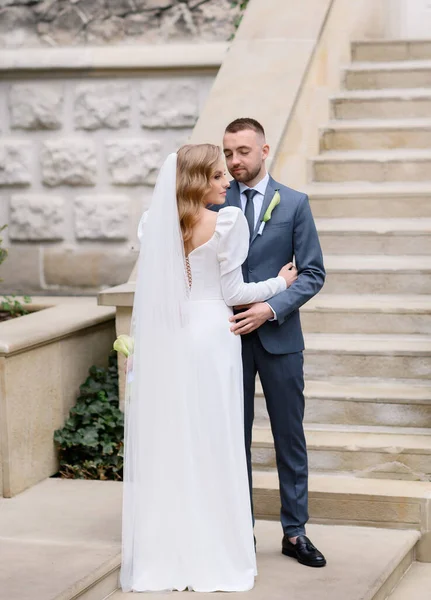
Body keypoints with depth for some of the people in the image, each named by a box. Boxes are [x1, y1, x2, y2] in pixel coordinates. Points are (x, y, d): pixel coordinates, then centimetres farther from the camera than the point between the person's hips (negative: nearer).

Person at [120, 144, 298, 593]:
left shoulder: (156, 223, 3)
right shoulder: (227, 222, -12)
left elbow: (154, 284, 9)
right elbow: (232, 293, -7)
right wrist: (279, 284, 8)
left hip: (164, 343, 4)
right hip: (210, 336, -4)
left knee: (166, 443, 9)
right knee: (211, 445, 4)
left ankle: (163, 555, 15)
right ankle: (214, 556, 11)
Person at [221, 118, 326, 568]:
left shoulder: (293, 203, 2)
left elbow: (312, 272, -1)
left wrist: (271, 308, -14)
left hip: (278, 335, 0)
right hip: (228, 334, 1)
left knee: (290, 437, 6)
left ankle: (294, 532, 16)